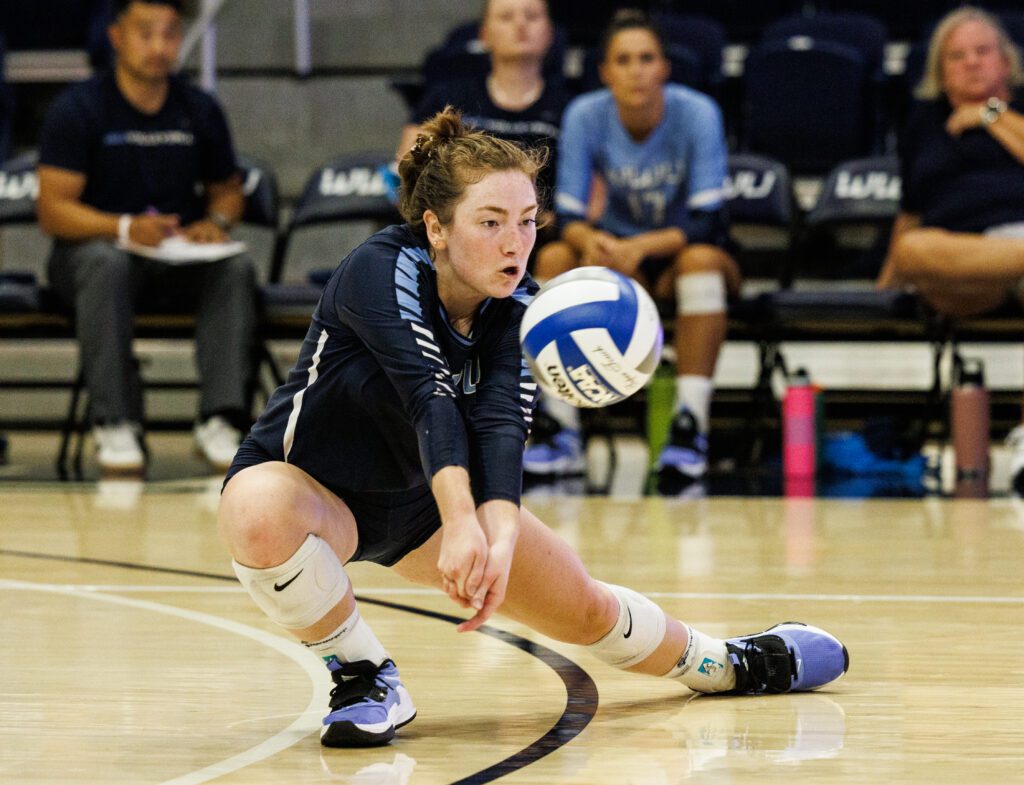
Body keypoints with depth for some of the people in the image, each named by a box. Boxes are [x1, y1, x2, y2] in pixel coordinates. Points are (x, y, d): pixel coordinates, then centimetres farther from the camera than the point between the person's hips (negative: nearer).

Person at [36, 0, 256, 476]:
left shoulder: (200, 111, 7)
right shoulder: (77, 110, -6)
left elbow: (227, 190, 19)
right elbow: (53, 209, -12)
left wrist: (216, 223, -6)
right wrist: (126, 228, -29)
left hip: (180, 260, 4)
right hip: (92, 246, -3)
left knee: (237, 269, -28)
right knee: (106, 264, -39)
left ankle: (220, 419, -33)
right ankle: (114, 424, -39)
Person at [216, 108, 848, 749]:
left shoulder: (520, 308, -13)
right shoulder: (380, 270, -28)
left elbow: (502, 425, -28)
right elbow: (427, 398, -43)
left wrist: (500, 540, -47)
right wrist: (460, 524, -56)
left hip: (417, 502, 5)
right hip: (305, 482, -5)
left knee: (584, 608, 8)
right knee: (261, 516, -40)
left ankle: (727, 665, 37)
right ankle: (364, 675, -17)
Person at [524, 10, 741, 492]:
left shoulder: (697, 114, -19)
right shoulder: (585, 116, -13)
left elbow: (707, 224, -24)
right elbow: (567, 216, -14)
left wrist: (641, 247, -40)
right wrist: (590, 240, -38)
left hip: (683, 255, -2)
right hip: (621, 255, 3)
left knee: (700, 257, -36)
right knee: (554, 259, -26)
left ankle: (691, 427, -38)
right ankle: (562, 431, -26)